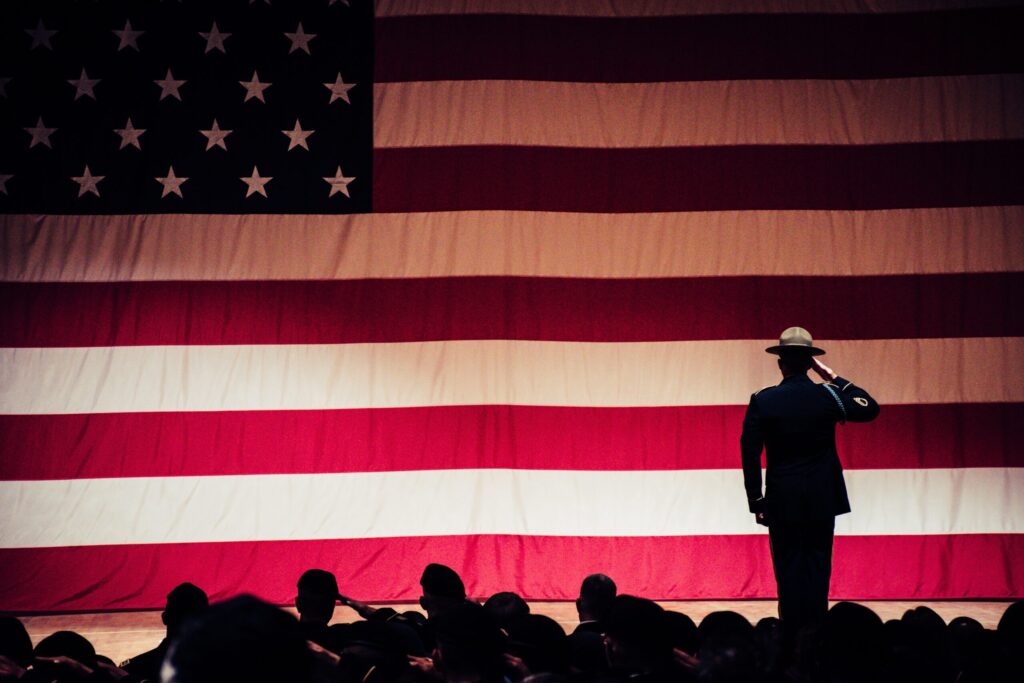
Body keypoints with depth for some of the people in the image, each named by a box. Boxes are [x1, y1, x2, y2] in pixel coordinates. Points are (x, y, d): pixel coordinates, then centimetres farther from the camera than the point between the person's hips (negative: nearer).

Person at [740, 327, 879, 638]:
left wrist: (756, 502, 2)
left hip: (781, 500, -1)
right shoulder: (828, 396, -5)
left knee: (788, 568, 4)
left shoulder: (762, 401, -6)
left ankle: (791, 635, 2)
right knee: (817, 566, 5)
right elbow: (870, 408, 12)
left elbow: (750, 456, -5)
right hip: (822, 500, 1)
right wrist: (833, 377, 9)